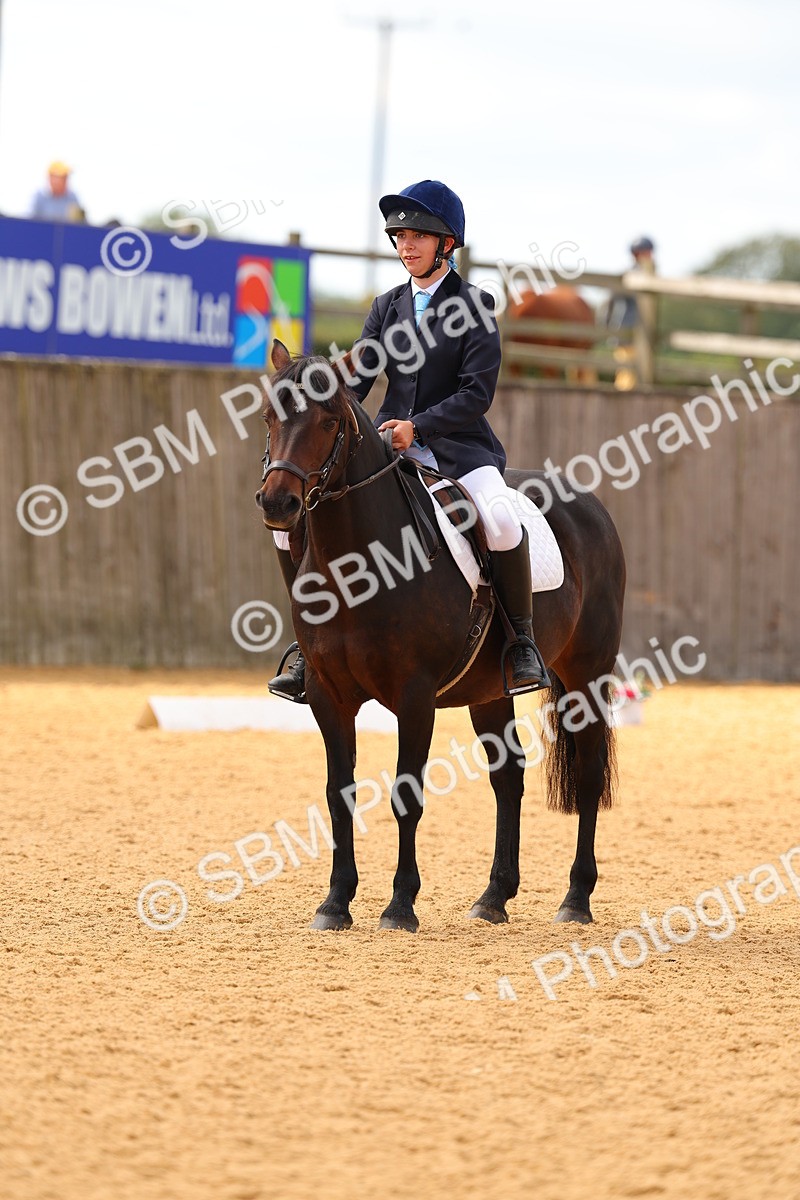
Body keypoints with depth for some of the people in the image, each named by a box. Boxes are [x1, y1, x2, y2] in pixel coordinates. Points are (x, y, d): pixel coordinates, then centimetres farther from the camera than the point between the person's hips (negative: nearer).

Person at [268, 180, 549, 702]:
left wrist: (418, 426, -22)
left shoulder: (475, 304, -2)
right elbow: (357, 379, 5)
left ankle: (522, 641, -18)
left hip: (460, 448, -5)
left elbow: (477, 393, -10)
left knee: (499, 520, -36)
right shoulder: (388, 306, 13)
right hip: (389, 445, 5)